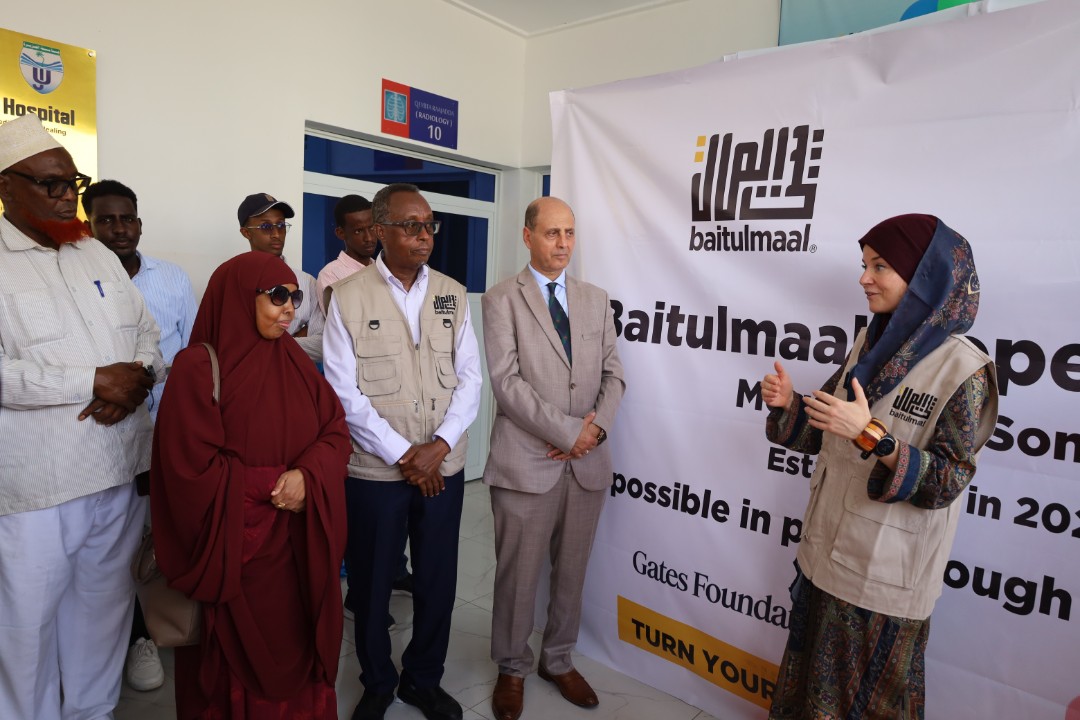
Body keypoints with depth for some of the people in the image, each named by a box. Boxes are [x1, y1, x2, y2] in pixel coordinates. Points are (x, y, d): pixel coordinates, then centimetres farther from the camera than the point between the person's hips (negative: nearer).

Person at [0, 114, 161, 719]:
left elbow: (147, 334, 13)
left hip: (122, 473, 5)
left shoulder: (99, 256, 12)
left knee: (105, 605, 17)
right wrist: (94, 381, -19)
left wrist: (137, 377, -7)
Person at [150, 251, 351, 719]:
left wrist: (307, 476, -17)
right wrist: (274, 484, -13)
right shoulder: (198, 367, -12)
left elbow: (335, 432, 2)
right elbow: (193, 469, -16)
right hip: (236, 547, -4)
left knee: (297, 650, 13)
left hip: (299, 543, 5)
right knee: (239, 664, 11)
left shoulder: (294, 361, 5)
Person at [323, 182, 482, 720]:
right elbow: (344, 391, -9)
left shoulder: (452, 294, 4)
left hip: (443, 467, 3)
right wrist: (402, 454, -12)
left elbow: (469, 376, 3)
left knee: (437, 581, 13)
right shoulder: (348, 297, -6)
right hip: (375, 470, -2)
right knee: (371, 584, 13)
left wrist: (440, 445, -10)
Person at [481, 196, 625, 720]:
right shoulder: (502, 299, -4)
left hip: (588, 462, 4)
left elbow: (613, 374, 9)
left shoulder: (596, 299, 11)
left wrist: (598, 425, -10)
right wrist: (569, 431, -15)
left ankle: (558, 661, 38)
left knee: (572, 572, 16)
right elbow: (506, 382, -13)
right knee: (518, 575, 9)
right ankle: (512, 669, 32)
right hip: (526, 462, -4)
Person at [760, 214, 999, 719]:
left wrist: (872, 435, -33)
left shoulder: (964, 370, -17)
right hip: (826, 553, 6)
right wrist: (788, 405, -9)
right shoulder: (871, 346, 3)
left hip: (884, 575, -6)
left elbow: (946, 481, -21)